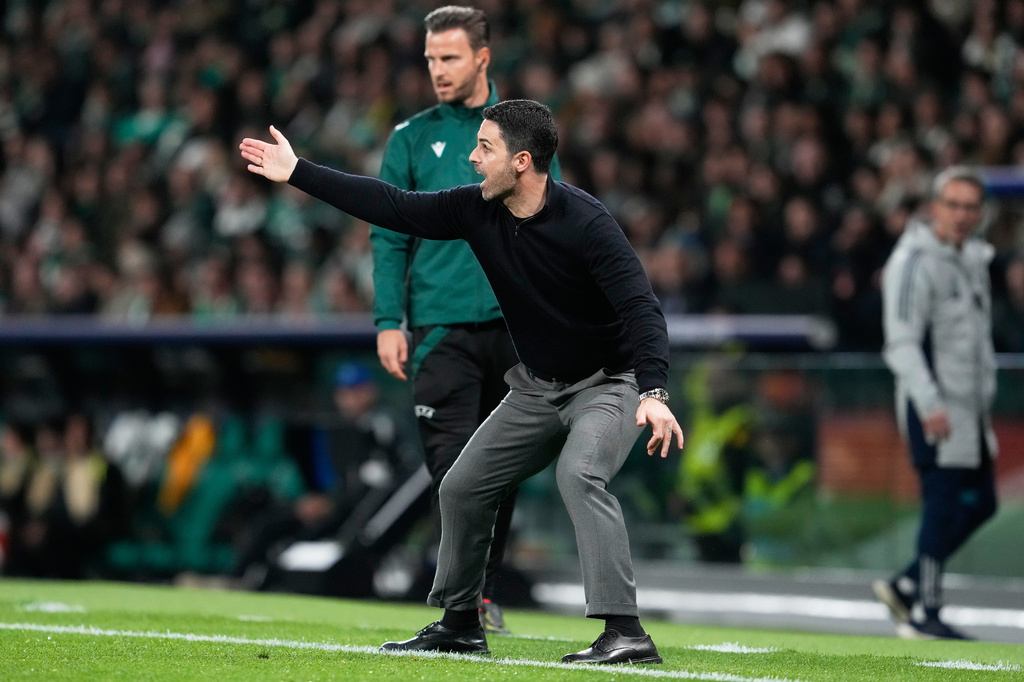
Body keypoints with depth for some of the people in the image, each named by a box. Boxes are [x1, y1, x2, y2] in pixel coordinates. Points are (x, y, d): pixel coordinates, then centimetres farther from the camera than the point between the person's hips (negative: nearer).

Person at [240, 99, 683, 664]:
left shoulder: (585, 223, -26)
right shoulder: (477, 209, -7)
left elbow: (640, 307, -32)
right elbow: (394, 208, 3)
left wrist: (653, 393, -47)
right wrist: (298, 173, 4)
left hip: (609, 384, -8)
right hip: (537, 390, 8)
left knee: (579, 473, -33)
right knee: (462, 488, 10)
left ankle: (626, 633, -36)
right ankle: (459, 623, 30)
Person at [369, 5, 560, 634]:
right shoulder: (413, 139, 6)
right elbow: (389, 236, 5)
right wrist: (389, 321, -5)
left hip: (515, 322, 2)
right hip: (441, 324, -2)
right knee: (454, 465, -12)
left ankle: (486, 592, 19)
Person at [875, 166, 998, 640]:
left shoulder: (973, 259, 17)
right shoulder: (915, 260, -11)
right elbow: (902, 341, -18)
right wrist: (929, 403, -25)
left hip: (970, 405, 9)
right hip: (935, 406, -9)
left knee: (979, 503, 9)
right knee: (944, 506, -9)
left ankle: (905, 585, 16)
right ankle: (924, 615, -3)